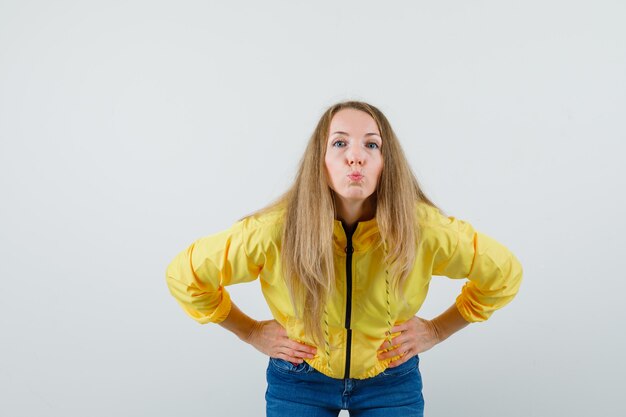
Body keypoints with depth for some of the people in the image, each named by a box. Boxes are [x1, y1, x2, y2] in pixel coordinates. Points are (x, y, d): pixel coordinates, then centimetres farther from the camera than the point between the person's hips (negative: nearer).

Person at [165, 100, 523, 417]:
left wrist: (439, 329, -3)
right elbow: (184, 275, -9)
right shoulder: (276, 230, -26)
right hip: (298, 382, -1)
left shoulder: (424, 228, -23)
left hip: (392, 383, 1)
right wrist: (250, 331, -6)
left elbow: (505, 274, -3)